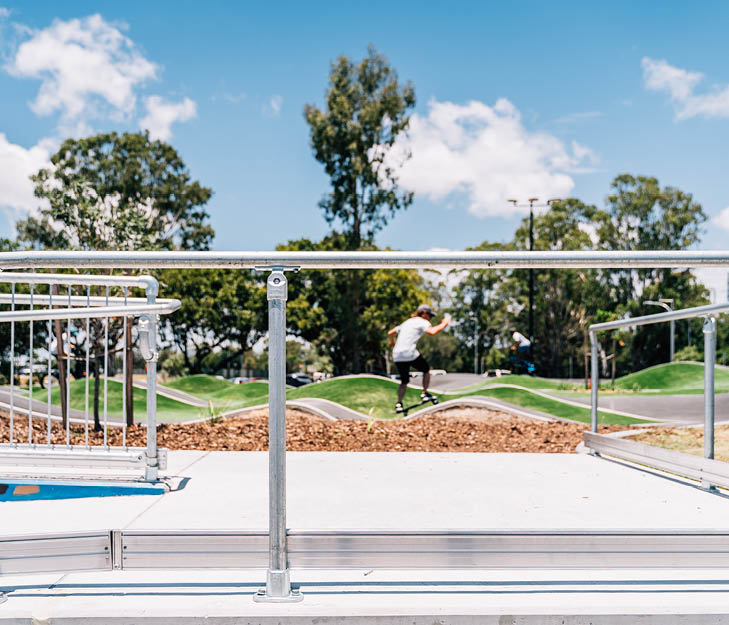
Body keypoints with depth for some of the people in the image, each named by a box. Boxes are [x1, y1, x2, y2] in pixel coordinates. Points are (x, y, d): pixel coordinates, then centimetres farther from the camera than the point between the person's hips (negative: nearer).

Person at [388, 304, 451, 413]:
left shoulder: (407, 322, 25)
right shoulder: (422, 322, 2)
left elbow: (390, 333, 29)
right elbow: (432, 332, -19)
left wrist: (392, 342, 50)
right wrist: (443, 324, -4)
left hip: (397, 356, 7)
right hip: (410, 353, -7)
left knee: (404, 381, 17)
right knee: (426, 370, 19)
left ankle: (399, 404, 5)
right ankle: (425, 394, 20)